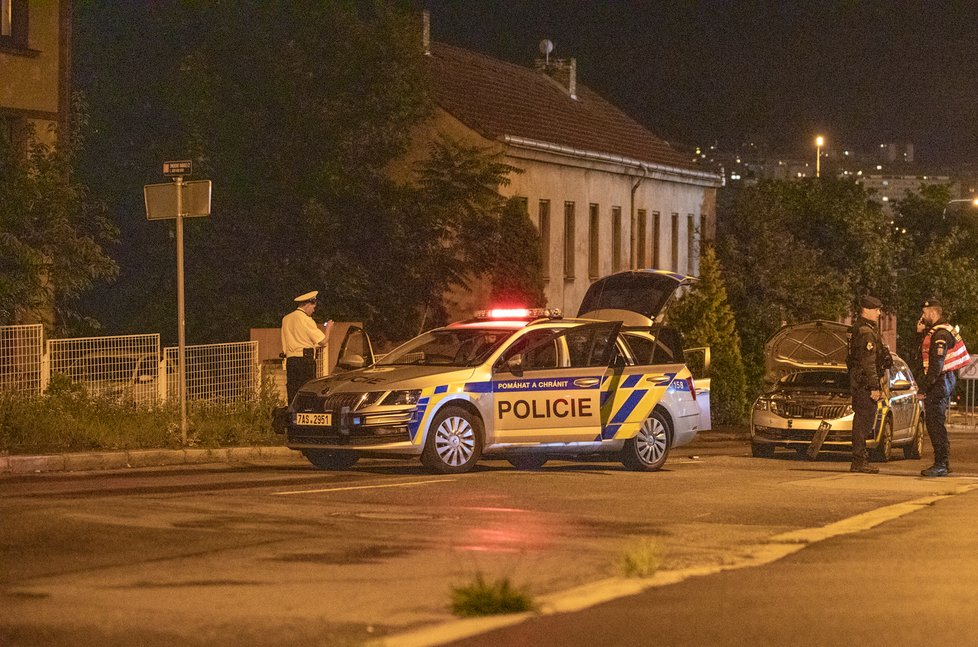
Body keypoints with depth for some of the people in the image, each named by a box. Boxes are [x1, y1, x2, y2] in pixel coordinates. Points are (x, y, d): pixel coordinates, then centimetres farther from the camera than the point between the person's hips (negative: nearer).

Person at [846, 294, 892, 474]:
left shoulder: (858, 329, 17)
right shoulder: (866, 332, -16)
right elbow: (868, 363, -21)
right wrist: (874, 387, -21)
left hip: (858, 381, 11)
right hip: (864, 383, -11)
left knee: (862, 420, 13)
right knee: (863, 420, -8)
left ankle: (861, 460, 18)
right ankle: (859, 461, -7)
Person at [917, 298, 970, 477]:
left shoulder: (941, 334, -18)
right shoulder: (934, 331, 16)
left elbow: (936, 365, -24)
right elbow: (926, 354, 22)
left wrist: (923, 388, -23)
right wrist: (922, 334, 9)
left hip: (939, 383, -11)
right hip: (945, 381, 11)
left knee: (935, 424, -10)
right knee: (936, 424, 16)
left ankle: (940, 465, -11)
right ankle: (943, 463, 23)